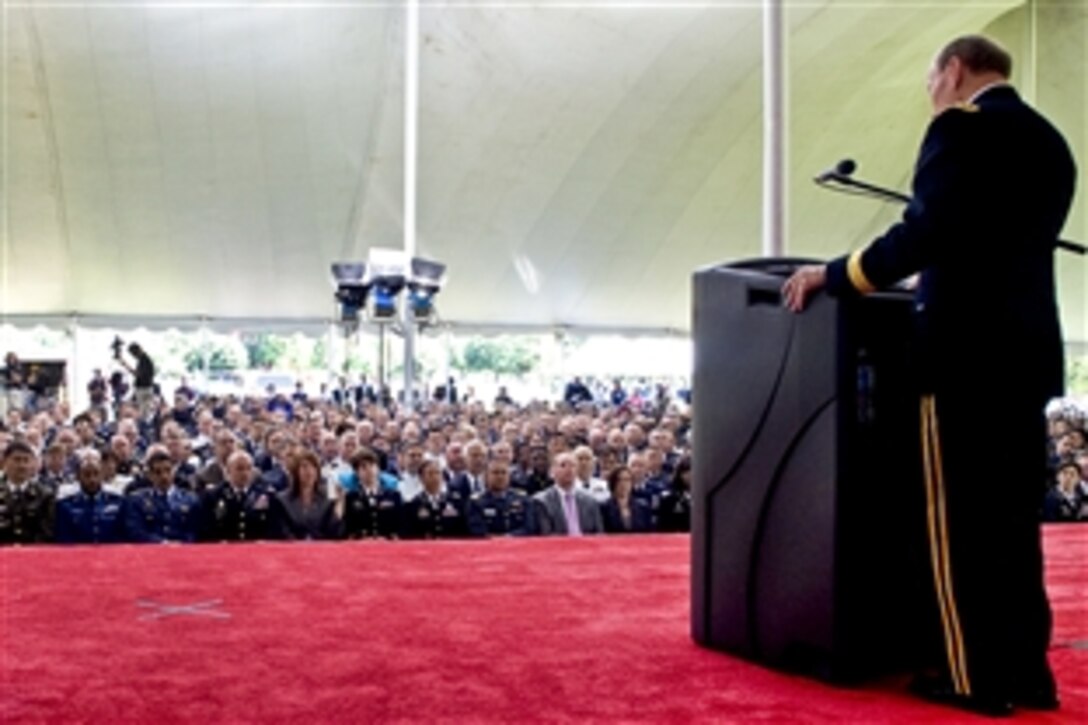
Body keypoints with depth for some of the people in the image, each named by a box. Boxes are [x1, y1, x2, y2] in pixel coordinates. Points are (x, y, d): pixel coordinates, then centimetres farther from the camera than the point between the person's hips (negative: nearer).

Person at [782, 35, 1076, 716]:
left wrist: (836, 276, -8)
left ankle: (979, 677, 5)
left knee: (960, 519, -1)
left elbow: (927, 231, -19)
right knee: (1015, 517, 13)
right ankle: (1028, 670, 18)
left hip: (969, 350, -8)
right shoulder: (1050, 142, 17)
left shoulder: (962, 127, -9)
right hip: (1028, 349, 8)